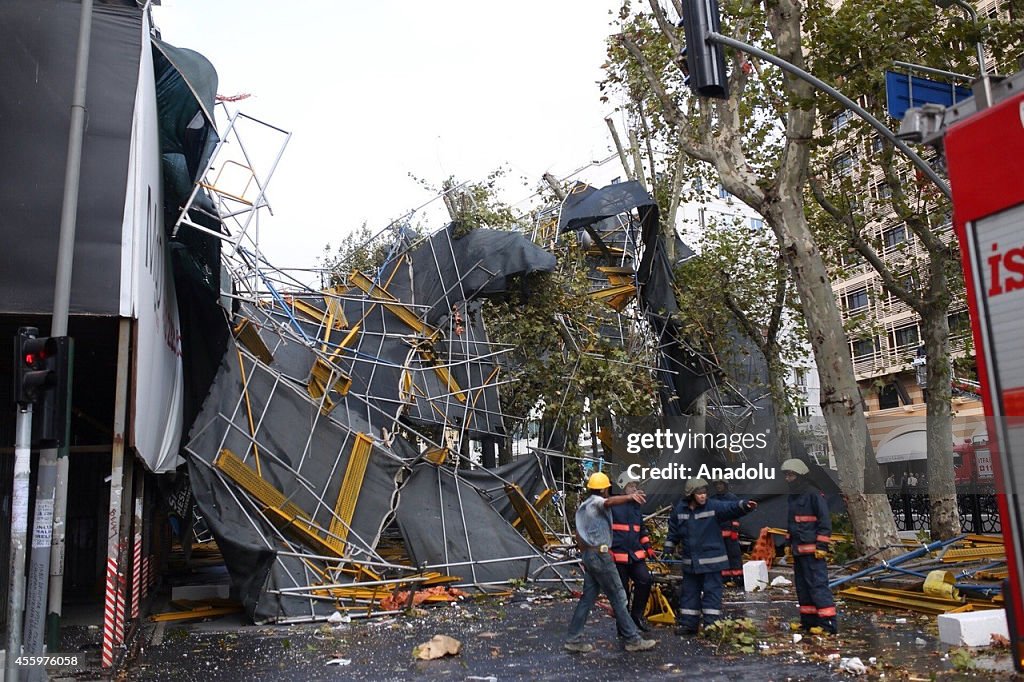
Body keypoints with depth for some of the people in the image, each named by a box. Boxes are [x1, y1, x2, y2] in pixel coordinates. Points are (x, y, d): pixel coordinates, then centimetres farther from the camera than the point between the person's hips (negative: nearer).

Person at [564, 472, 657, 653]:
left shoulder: (582, 506, 19)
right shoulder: (596, 501, -10)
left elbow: (578, 535, 21)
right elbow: (609, 502, -35)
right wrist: (629, 497, -52)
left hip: (588, 555, 9)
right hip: (600, 555, -9)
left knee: (588, 597, 9)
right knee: (618, 597, -2)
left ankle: (574, 639, 9)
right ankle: (633, 639, 4)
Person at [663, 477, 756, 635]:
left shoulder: (713, 506, -11)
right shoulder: (679, 509, 0)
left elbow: (731, 507, -27)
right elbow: (673, 532, 12)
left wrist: (744, 505, -47)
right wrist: (668, 550, 15)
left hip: (712, 560, -4)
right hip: (690, 561, 4)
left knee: (711, 591, -1)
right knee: (689, 592, 13)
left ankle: (711, 625, 7)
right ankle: (688, 624, 25)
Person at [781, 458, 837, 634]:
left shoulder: (814, 495, -10)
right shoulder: (793, 497, 17)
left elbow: (825, 522, -13)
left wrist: (821, 545, -17)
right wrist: (789, 545, 21)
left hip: (813, 550, -9)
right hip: (798, 550, 9)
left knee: (818, 585, -10)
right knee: (802, 586, 12)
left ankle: (828, 623, -8)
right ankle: (808, 621, 19)